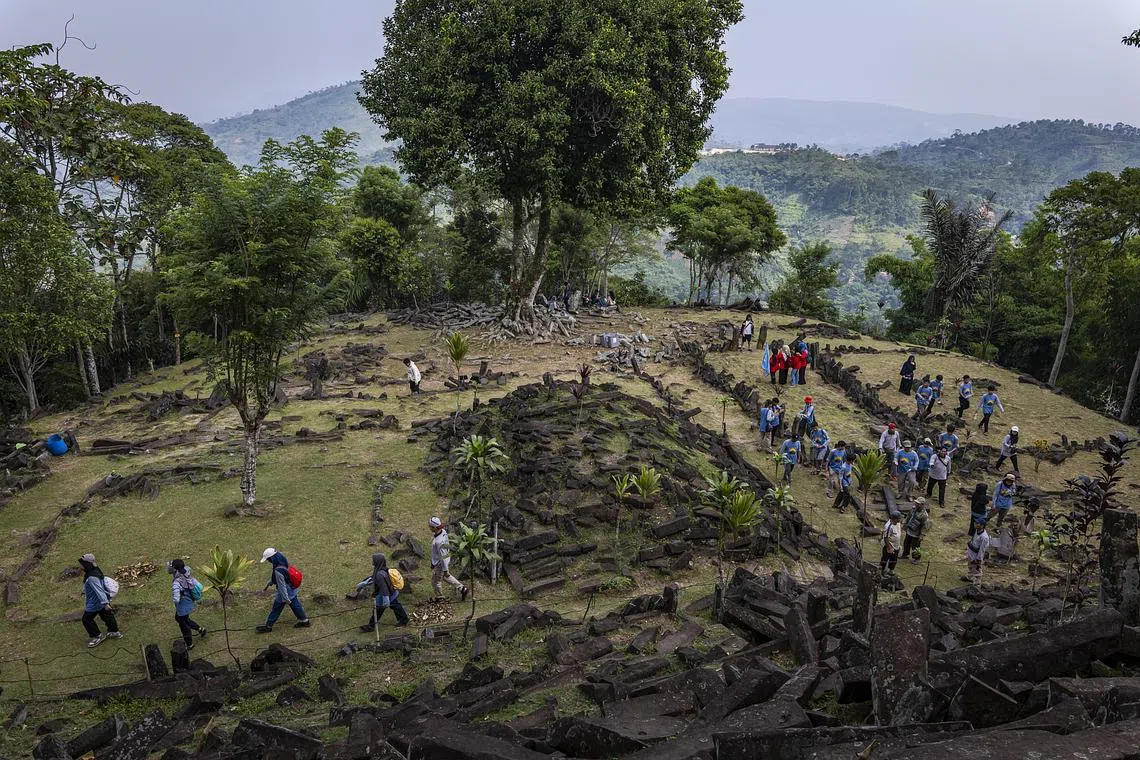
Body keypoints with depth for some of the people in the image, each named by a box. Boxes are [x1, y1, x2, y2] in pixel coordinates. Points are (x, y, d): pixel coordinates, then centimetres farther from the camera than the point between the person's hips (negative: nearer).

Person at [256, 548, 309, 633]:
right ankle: (304, 620, 35)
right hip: (292, 588, 8)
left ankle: (268, 626, 29)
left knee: (276, 608, 11)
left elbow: (282, 586, -26)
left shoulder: (278, 571, -37)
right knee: (295, 605, 22)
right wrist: (269, 583, 20)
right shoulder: (283, 561, -10)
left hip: (285, 591, -8)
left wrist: (286, 599, -18)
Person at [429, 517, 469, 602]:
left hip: (439, 564, -8)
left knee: (436, 581, 16)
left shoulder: (439, 542, -39)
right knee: (446, 577, 29)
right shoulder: (443, 531, -11)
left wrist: (445, 570, -20)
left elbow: (443, 557, -30)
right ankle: (461, 588, 32)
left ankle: (439, 598, 38)